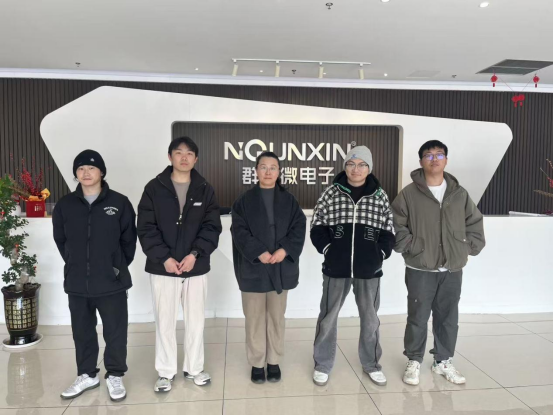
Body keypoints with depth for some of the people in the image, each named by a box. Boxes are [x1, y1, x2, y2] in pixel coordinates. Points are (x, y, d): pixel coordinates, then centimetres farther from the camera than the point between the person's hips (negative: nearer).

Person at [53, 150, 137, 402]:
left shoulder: (119, 203, -6)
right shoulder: (65, 205, 2)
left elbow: (129, 239, 1)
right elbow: (60, 240, 13)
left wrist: (119, 266, 2)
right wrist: (76, 264, 11)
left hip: (112, 282, -3)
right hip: (77, 283, 3)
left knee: (115, 332, 7)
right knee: (82, 332, 16)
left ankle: (115, 376, 25)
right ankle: (87, 375, 35)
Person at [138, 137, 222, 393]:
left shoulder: (205, 190, 4)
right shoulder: (154, 188, -1)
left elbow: (212, 227, -2)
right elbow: (146, 228, -5)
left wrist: (195, 254, -16)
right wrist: (163, 258, -15)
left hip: (196, 267, 2)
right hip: (163, 268, -1)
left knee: (196, 321, 12)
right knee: (165, 322, 9)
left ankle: (194, 368, 30)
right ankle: (166, 372, 27)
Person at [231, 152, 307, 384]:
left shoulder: (289, 201, 5)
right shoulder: (245, 201, 1)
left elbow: (299, 228, -1)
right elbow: (239, 232, -7)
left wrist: (284, 250, -16)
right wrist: (259, 253, -18)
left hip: (281, 269, 2)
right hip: (253, 268, -1)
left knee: (277, 317, 12)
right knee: (255, 318, 7)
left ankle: (274, 361, 27)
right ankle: (257, 363, 23)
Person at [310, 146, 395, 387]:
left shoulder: (380, 196, 2)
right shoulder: (331, 193, -2)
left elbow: (388, 232, 6)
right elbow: (317, 227, 1)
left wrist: (380, 254, -5)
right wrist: (327, 249, -9)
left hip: (369, 268, 1)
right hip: (336, 267, -1)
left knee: (370, 319, 15)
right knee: (328, 317, 9)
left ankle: (371, 364, 35)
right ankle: (322, 365, 27)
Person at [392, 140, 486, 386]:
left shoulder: (460, 194, 7)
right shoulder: (409, 194, -5)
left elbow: (475, 223, 14)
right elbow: (396, 226, -6)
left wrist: (469, 248, 4)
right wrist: (410, 247, -13)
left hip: (452, 269, 4)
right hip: (420, 269, -3)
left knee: (448, 318, 14)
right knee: (418, 318, 5)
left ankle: (444, 362, 32)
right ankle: (414, 362, 23)